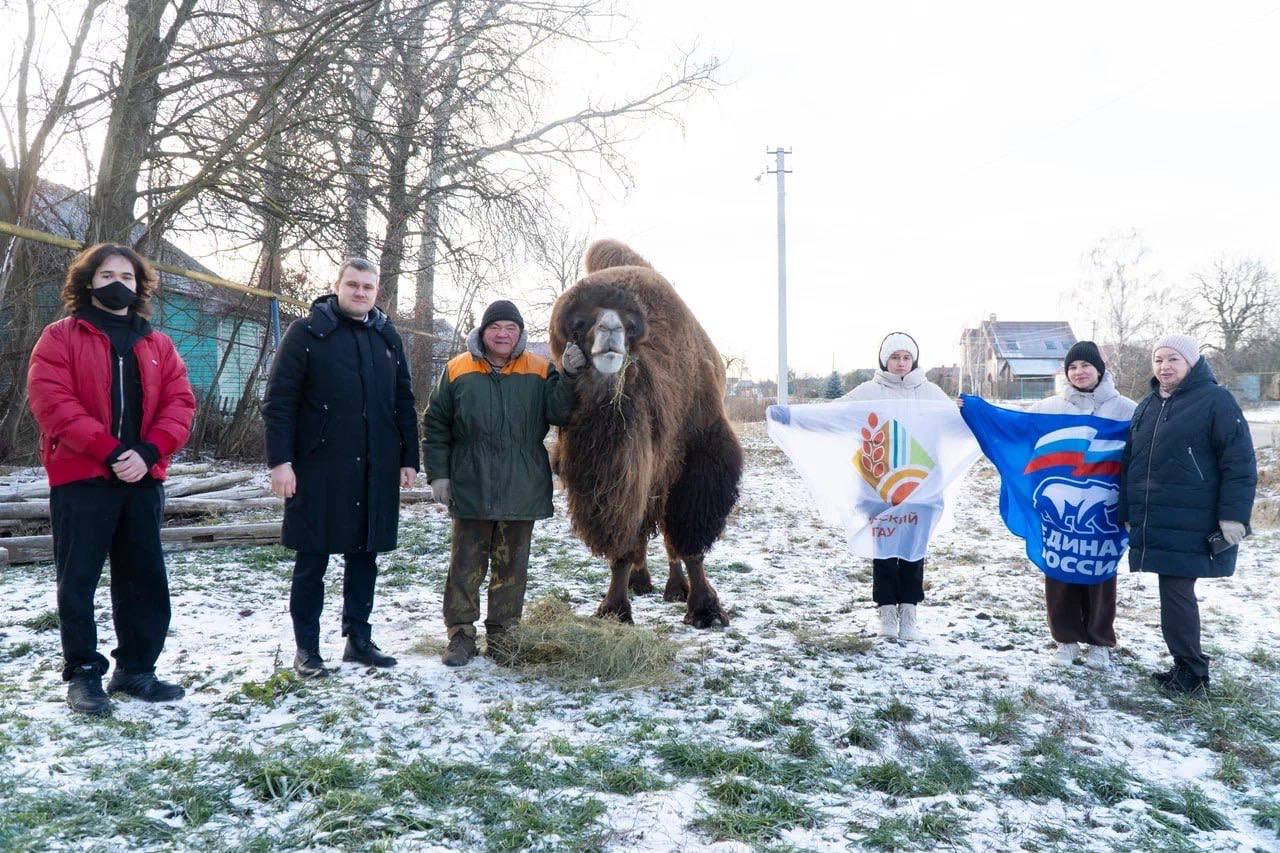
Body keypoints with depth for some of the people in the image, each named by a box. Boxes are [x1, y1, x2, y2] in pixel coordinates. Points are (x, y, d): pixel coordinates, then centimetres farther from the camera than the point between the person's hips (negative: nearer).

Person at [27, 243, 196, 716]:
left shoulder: (158, 344, 12)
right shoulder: (60, 337, 1)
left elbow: (180, 402, 4)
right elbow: (51, 401, -11)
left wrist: (148, 453, -13)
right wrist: (109, 450, -19)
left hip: (142, 479, 4)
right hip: (80, 478, -4)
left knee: (145, 579, 8)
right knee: (78, 580, 3)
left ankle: (136, 668, 21)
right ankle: (83, 673, 13)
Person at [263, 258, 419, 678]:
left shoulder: (387, 337, 13)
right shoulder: (307, 332, -2)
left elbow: (404, 402, 17)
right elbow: (279, 400, -6)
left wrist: (409, 458, 12)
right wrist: (280, 461, -13)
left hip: (375, 472, 5)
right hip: (319, 469, -4)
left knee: (364, 556, 12)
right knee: (312, 560, 3)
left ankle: (359, 639, 24)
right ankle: (306, 648, 15)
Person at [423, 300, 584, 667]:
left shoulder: (539, 371, 4)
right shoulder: (458, 370, 3)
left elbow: (558, 412, -7)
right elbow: (435, 425, 5)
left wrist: (569, 376, -21)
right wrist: (438, 474, 0)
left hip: (523, 491, 1)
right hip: (471, 489, -1)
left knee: (512, 566, 9)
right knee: (466, 563, 4)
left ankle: (502, 634, 21)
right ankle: (461, 633, 15)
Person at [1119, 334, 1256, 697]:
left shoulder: (1215, 400, -6)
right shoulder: (1147, 406, 15)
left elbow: (1240, 462, -10)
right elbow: (1131, 461, 21)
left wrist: (1234, 515, -16)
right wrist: (1127, 512, 20)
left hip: (1191, 527, -7)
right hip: (1153, 524, 7)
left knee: (1176, 593, -6)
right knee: (1175, 593, 12)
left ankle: (1190, 674, 8)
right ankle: (1187, 668, 24)